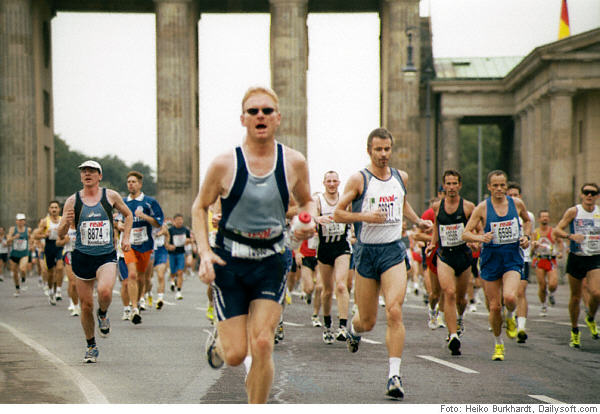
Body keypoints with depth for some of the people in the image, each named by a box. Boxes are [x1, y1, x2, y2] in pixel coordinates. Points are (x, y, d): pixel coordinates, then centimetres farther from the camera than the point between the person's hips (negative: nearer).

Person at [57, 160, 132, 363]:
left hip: (107, 256, -1)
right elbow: (60, 234, 2)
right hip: (82, 257, 1)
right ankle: (91, 347, 23)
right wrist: (66, 222, -19)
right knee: (86, 305, 4)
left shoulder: (111, 196, 1)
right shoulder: (73, 201, 1)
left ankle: (103, 314, 7)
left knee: (105, 291, -29)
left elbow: (128, 215, 20)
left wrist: (125, 238, 8)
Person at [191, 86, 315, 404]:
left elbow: (306, 201, 17)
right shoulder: (224, 164, -8)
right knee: (235, 355, -3)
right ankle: (218, 344, 36)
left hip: (271, 262, 1)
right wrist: (205, 252, -10)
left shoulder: (294, 163, -1)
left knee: (262, 345, -11)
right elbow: (200, 207, 4)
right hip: (229, 262, -1)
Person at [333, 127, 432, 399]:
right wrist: (365, 216, -18)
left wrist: (418, 221, 17)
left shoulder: (401, 177, 9)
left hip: (394, 251, 2)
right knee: (368, 321, 7)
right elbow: (338, 214, -4)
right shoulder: (359, 179, -5)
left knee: (394, 312, -17)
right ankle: (353, 329, 46)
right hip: (366, 252, -2)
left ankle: (394, 375, -16)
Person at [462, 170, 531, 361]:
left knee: (509, 297, -25)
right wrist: (480, 238, -25)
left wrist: (526, 236, 3)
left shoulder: (517, 204, 1)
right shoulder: (482, 208, -5)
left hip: (513, 258, 0)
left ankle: (510, 317, 12)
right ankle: (498, 345, 24)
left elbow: (527, 221, 22)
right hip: (491, 258, 0)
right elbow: (465, 234, -5)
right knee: (494, 306, 3)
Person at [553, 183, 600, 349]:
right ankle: (574, 331, 26)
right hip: (576, 258, -1)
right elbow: (556, 231, -8)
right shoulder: (574, 211, -5)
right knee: (575, 297, 6)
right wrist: (570, 236, -25)